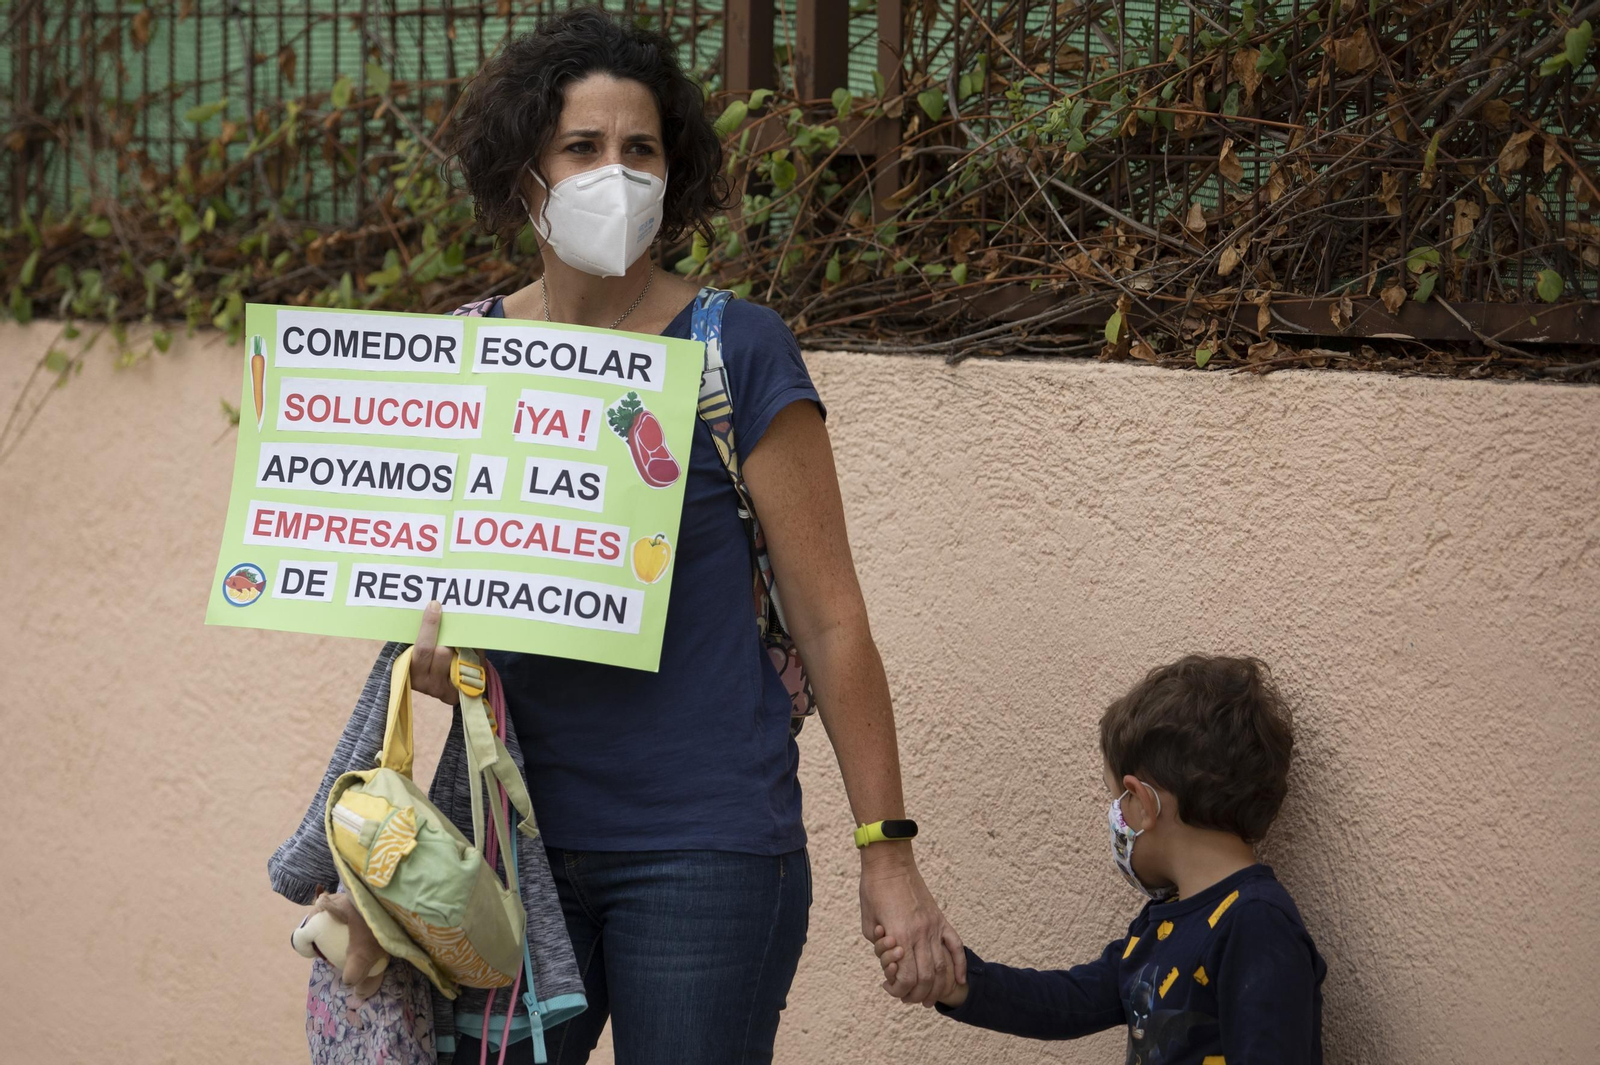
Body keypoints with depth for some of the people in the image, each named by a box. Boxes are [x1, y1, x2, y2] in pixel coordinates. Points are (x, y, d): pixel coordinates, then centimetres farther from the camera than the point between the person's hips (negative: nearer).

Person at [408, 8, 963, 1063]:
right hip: (515, 834, 4)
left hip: (706, 846, -4)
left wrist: (889, 858, -7)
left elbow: (830, 619, -5)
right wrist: (434, 641, -9)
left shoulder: (738, 353, -6)